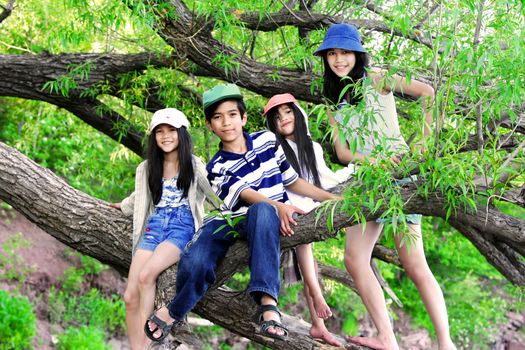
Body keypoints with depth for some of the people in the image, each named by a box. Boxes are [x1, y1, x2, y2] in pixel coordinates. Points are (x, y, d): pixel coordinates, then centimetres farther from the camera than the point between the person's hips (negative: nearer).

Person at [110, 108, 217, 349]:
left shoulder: (194, 166, 4)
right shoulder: (146, 168, 17)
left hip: (183, 229, -5)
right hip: (153, 229, 5)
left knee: (146, 275, -31)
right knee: (130, 296, -13)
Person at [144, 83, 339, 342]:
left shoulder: (267, 140, 12)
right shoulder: (217, 167, 5)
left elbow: (292, 180, 19)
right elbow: (246, 194, -12)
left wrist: (333, 198, 13)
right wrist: (278, 207, -30)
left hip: (267, 221, 0)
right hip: (231, 220, 0)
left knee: (261, 211, -41)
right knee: (194, 263, -30)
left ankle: (267, 302, -53)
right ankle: (173, 312, 2)